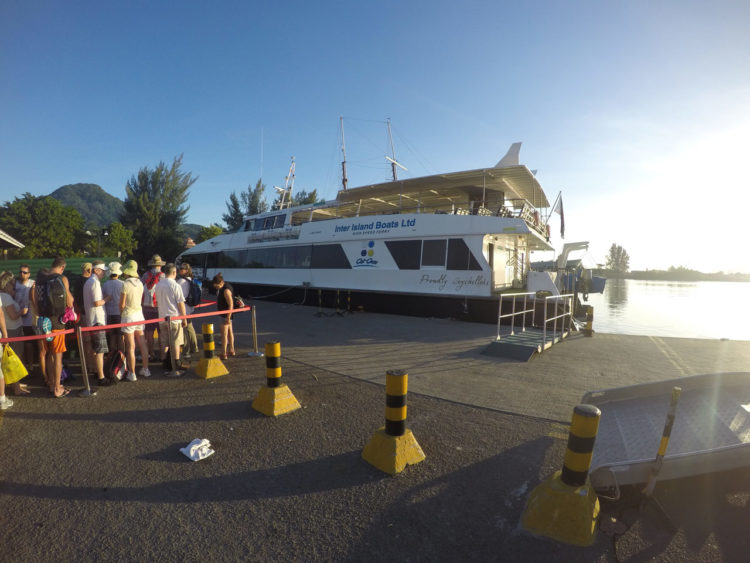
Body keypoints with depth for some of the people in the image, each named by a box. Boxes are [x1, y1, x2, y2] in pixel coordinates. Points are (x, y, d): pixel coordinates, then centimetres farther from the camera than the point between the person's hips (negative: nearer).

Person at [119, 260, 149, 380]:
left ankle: (132, 374, 8)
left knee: (130, 347, 1)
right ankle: (145, 369, 21)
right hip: (139, 313, 6)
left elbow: (122, 304, -11)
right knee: (142, 344, 13)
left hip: (128, 315, -6)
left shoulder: (126, 284, -15)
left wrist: (121, 314, 6)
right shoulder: (140, 283, 3)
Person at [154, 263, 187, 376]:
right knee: (175, 345, 0)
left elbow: (158, 301, 16)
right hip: (174, 318, -6)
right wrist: (184, 318, -4)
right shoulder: (175, 285, -13)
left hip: (162, 318, 6)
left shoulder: (158, 285, 6)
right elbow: (181, 303, -12)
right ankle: (176, 370, 4)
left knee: (164, 344, 12)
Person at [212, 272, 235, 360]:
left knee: (224, 333, -5)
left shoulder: (226, 290, -23)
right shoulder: (223, 287, 8)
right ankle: (231, 351, 28)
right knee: (229, 331, 17)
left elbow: (231, 304, -25)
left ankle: (223, 354, 2)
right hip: (224, 313, 10)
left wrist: (228, 317, -25)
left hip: (226, 314, -10)